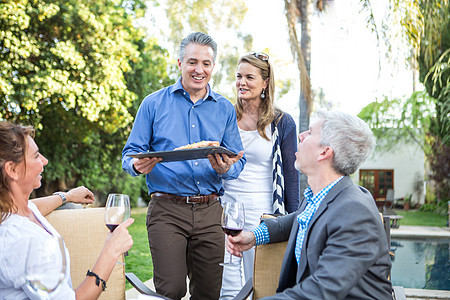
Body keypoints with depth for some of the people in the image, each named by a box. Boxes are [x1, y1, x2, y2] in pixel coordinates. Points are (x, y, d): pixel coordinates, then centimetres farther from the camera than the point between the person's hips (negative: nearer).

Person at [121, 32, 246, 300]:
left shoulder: (225, 109, 12)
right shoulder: (154, 103, 6)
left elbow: (239, 159, 10)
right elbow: (131, 154, 6)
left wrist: (225, 169, -14)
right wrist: (138, 166, -18)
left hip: (209, 210, 3)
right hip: (167, 209, -2)